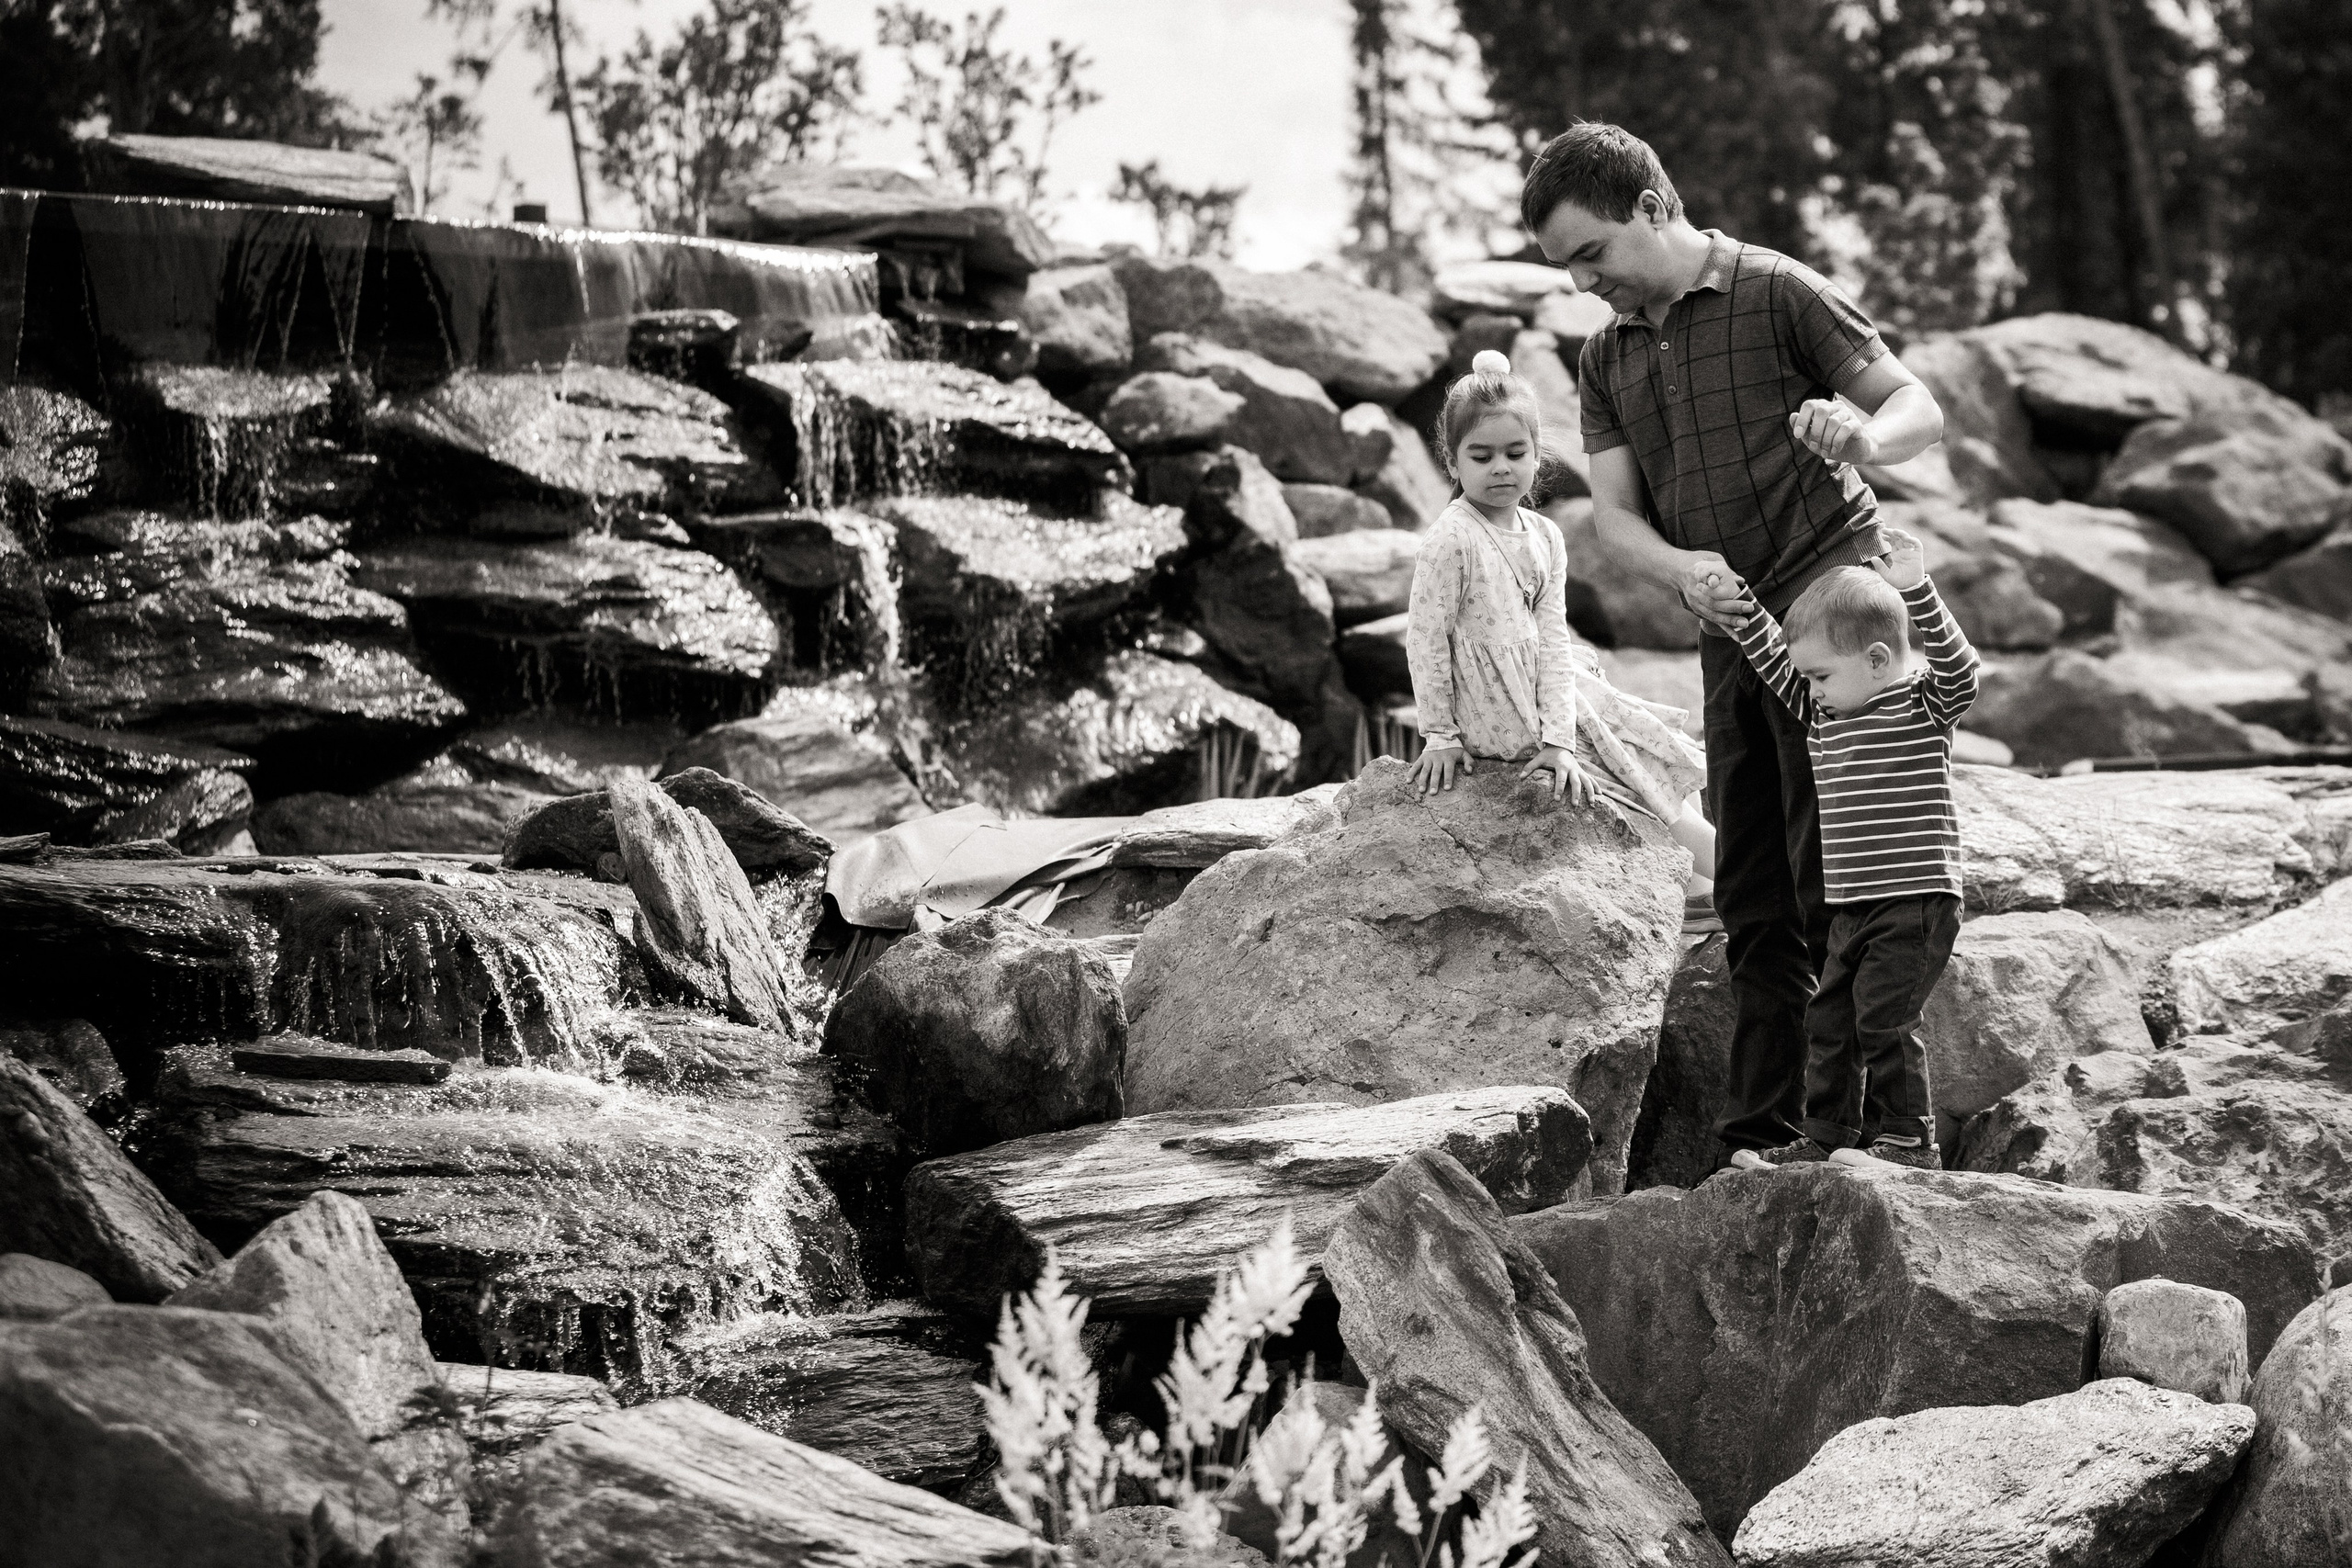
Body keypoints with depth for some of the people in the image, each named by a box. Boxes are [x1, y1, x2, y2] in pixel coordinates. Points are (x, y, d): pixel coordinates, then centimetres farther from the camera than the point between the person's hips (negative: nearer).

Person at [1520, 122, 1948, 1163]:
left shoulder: (1778, 295, -4)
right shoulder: (1606, 361, 14)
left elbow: (1922, 412, -4)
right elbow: (1613, 515, 5)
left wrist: (1863, 435, -28)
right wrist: (1686, 570, -17)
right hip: (1728, 633, 7)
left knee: (1830, 884, -10)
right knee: (1753, 907, 8)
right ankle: (1758, 1140, 11)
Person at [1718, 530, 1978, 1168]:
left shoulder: (1925, 705, -8)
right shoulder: (1819, 710, 12)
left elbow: (1957, 664, -26)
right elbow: (1768, 658, 21)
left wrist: (1916, 591, -36)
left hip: (1916, 899, -8)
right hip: (1850, 903, 8)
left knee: (1882, 1016, -11)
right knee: (1828, 1018, 10)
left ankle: (1906, 1138, -1)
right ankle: (1827, 1135, 18)